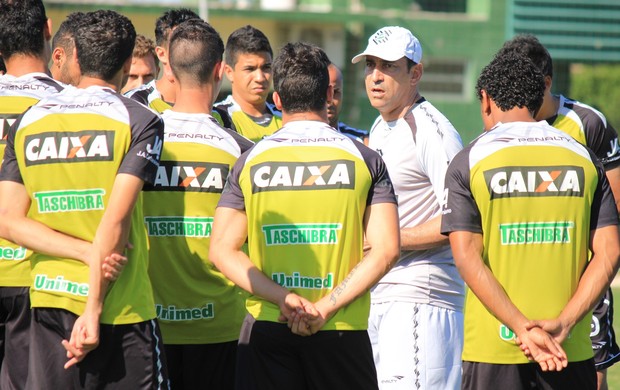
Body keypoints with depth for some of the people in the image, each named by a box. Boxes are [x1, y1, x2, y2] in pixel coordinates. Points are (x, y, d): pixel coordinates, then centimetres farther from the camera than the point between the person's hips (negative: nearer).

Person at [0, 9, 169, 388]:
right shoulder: (140, 121, -7)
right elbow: (116, 219, -15)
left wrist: (88, 253, -7)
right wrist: (94, 310, -15)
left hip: (48, 304, 4)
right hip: (122, 308, -4)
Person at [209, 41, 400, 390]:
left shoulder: (250, 161, 5)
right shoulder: (364, 159, 1)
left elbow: (222, 251, -3)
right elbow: (385, 250, -8)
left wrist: (284, 299, -11)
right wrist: (325, 307, -12)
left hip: (269, 326, 1)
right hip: (342, 331, -1)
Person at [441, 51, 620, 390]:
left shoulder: (468, 162, 0)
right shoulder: (583, 158, 8)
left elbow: (467, 258, -9)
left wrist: (523, 328, -13)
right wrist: (564, 324, -8)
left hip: (493, 347, -2)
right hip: (571, 350, 2)